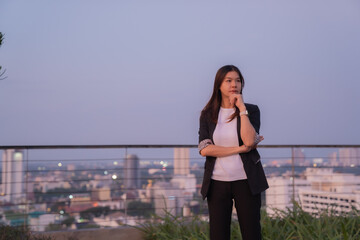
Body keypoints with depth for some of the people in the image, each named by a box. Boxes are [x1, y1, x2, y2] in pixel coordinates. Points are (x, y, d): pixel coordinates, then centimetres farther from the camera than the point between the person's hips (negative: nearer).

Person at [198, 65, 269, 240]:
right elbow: (204, 149, -8)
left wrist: (242, 108, -13)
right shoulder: (207, 114, 4)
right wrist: (240, 149, -13)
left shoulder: (251, 110, 1)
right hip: (217, 182, 1)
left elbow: (249, 140, -16)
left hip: (245, 181, -1)